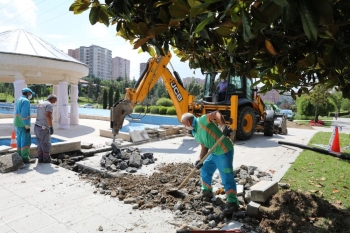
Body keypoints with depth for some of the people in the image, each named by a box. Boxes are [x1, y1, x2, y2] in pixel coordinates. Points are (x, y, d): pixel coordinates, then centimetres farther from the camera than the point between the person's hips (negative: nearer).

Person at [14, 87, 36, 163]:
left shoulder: (19, 100, 15)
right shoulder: (26, 101, -16)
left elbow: (18, 113, 18)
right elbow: (24, 115, -24)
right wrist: (27, 126, -22)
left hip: (18, 123, 10)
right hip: (23, 124, -10)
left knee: (20, 140, 13)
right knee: (26, 141, -7)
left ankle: (20, 156, 17)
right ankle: (25, 158, -7)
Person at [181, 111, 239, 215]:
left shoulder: (202, 120, -13)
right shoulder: (196, 133, 13)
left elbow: (217, 114, -24)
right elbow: (204, 147, 12)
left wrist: (223, 126, -37)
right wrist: (199, 160, 0)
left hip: (224, 151, -10)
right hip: (214, 153, 10)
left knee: (227, 177, -7)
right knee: (205, 170, 21)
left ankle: (232, 203, 1)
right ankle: (207, 192, 40)